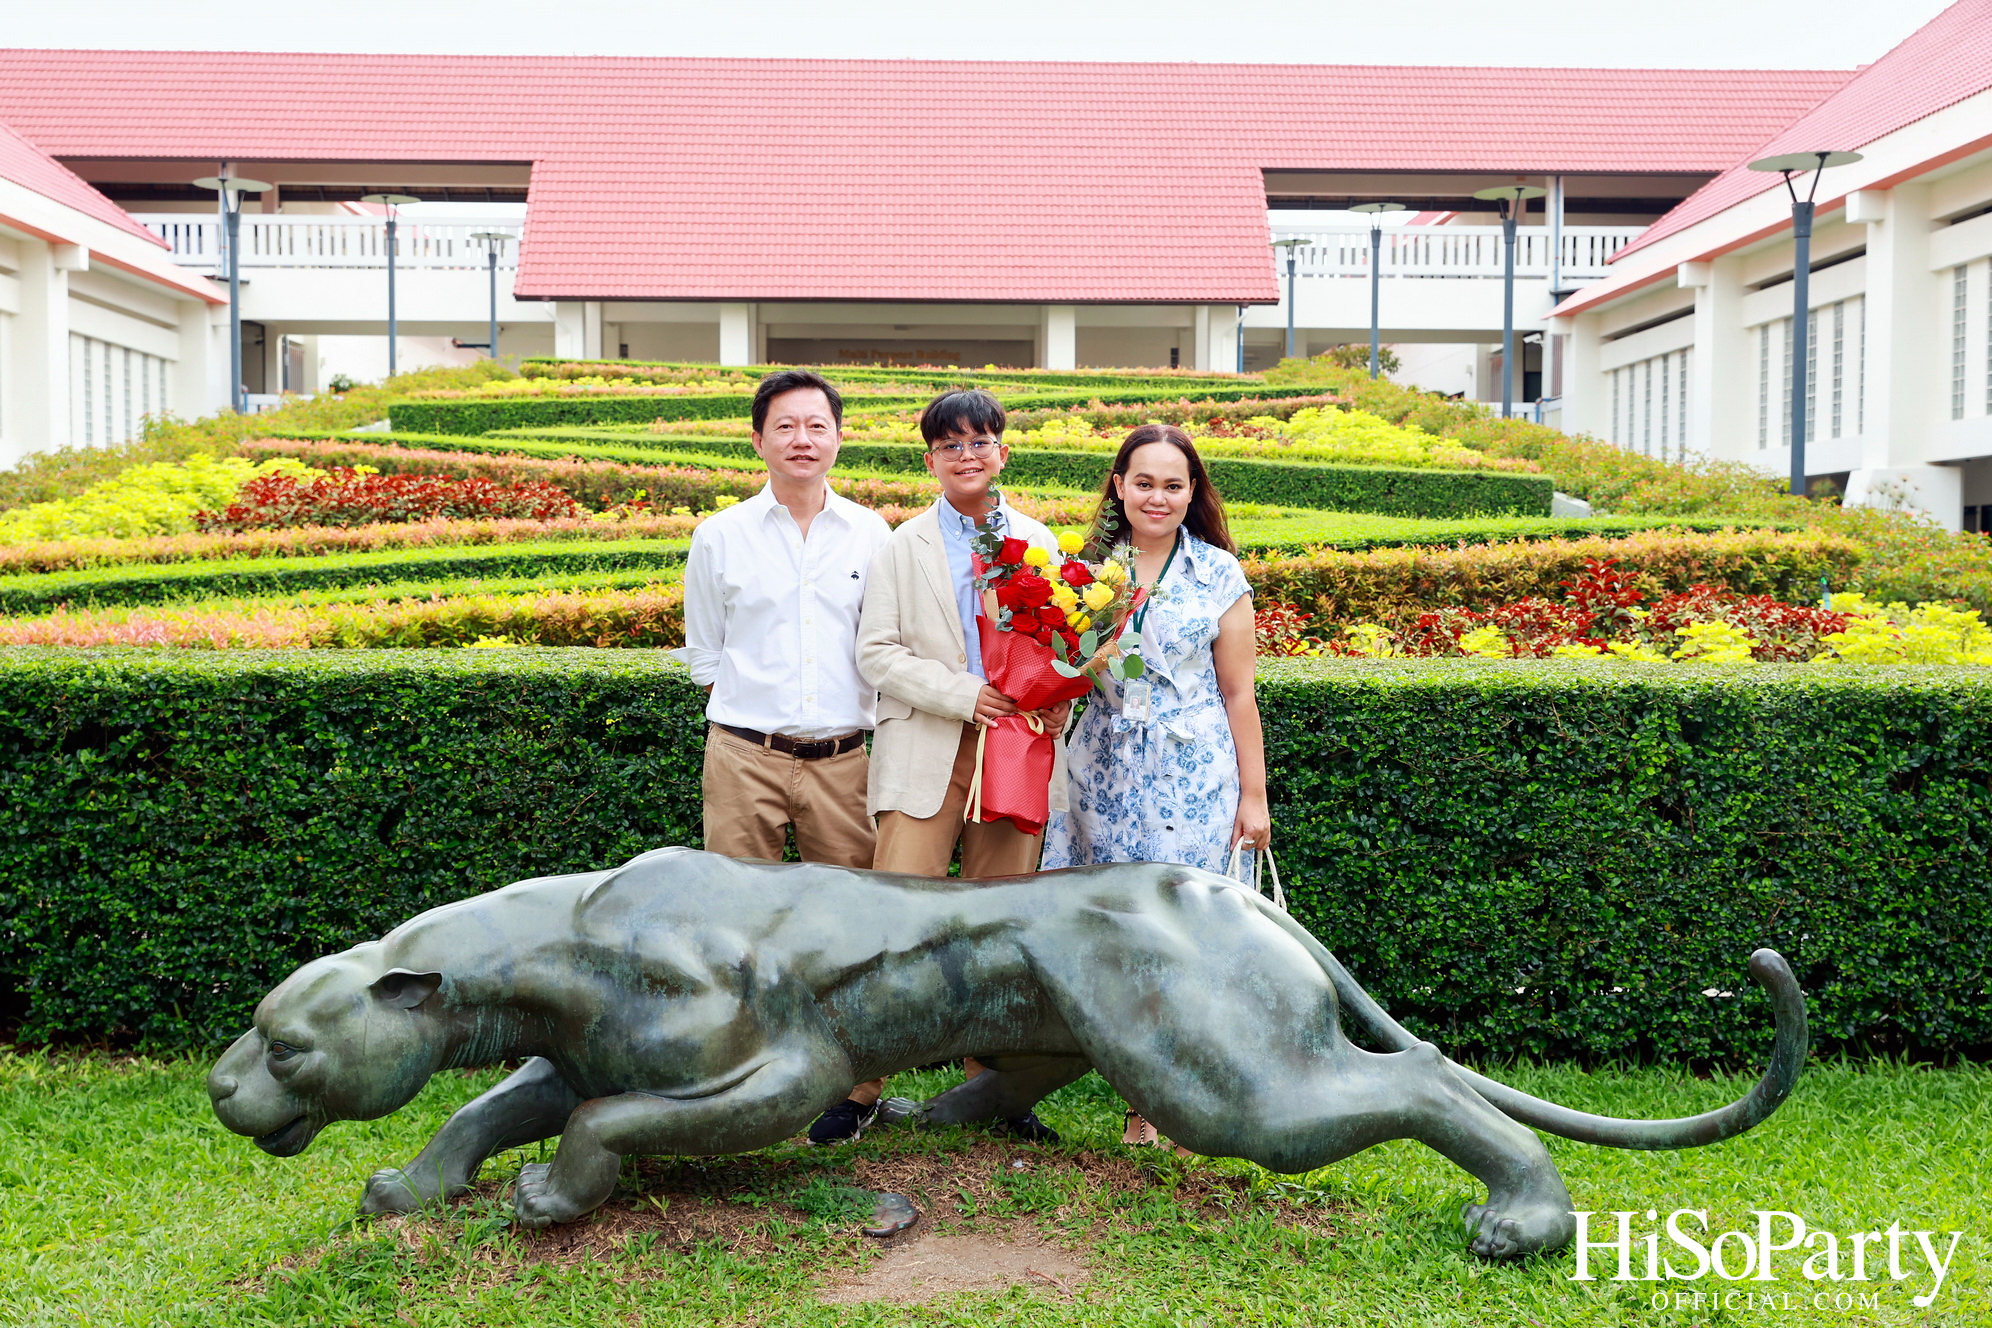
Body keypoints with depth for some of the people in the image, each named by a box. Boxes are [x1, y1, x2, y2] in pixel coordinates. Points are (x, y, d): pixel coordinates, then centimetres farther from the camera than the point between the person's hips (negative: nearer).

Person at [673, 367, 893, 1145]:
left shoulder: (871, 535, 9)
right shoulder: (719, 537, 7)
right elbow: (705, 657, 14)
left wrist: (844, 711, 6)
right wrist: (756, 710, 7)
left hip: (842, 758, 1)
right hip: (744, 755, 0)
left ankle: (856, 1086, 13)